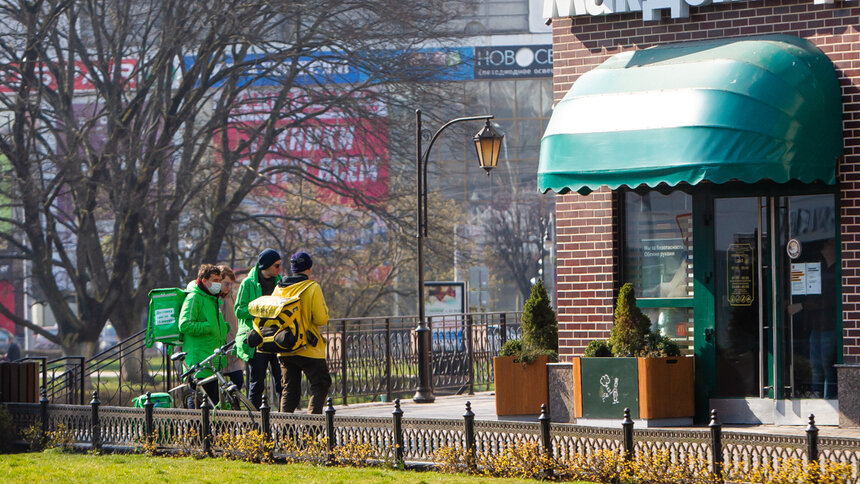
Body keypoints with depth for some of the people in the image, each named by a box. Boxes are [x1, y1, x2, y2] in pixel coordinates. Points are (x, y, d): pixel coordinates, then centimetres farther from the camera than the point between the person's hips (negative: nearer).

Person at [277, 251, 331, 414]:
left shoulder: (279, 288, 6)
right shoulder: (312, 288, -10)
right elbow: (321, 319, -13)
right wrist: (324, 307, 6)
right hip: (308, 350, -5)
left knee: (290, 389, 12)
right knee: (320, 385, 4)